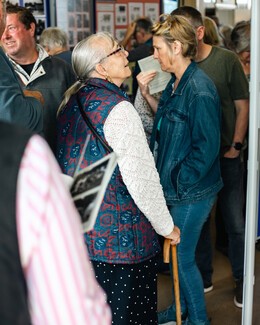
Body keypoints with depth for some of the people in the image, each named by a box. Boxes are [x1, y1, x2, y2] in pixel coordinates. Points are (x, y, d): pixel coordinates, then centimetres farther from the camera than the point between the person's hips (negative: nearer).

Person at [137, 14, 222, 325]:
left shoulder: (199, 91, -22)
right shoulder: (175, 82, 6)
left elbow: (207, 147, -22)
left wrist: (178, 182, -17)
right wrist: (147, 94, 5)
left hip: (192, 193, -9)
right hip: (174, 187, 9)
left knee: (182, 256, 4)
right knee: (176, 251, 21)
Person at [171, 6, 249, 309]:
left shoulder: (226, 60, -6)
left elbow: (242, 107, -2)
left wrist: (236, 146, -8)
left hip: (226, 156, -2)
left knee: (235, 222, 6)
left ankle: (241, 279, 26)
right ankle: (203, 276, 32)